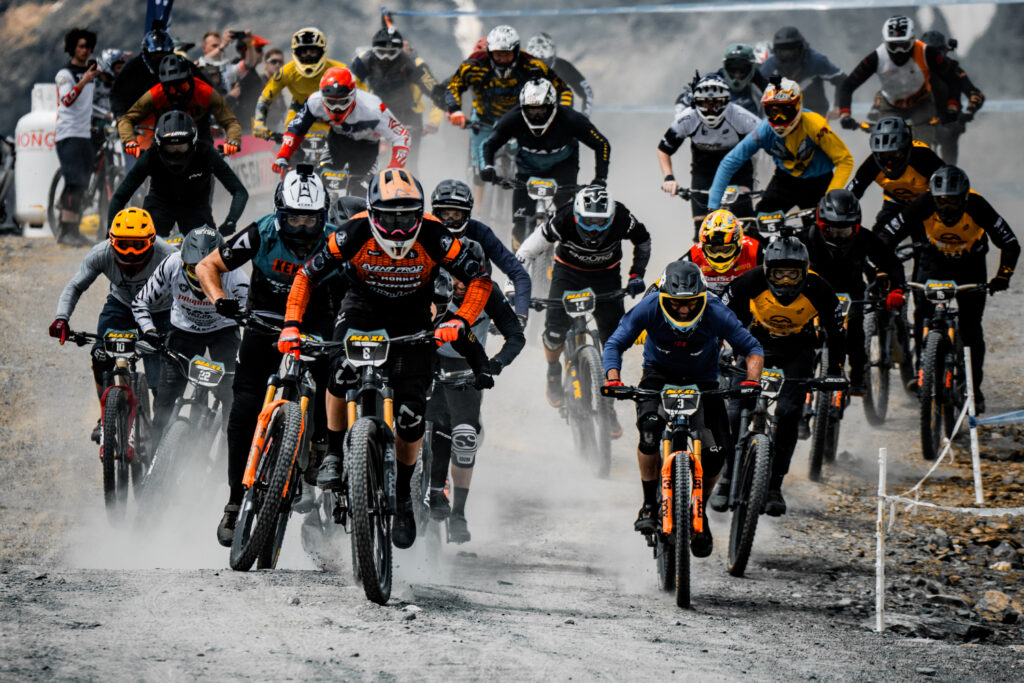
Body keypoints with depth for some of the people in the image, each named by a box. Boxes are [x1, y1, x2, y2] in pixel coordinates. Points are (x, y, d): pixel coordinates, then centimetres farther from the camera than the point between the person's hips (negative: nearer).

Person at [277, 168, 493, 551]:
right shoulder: (354, 235, -26)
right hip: (362, 307, 0)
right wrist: (291, 326, -26)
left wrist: (461, 321, -35)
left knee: (411, 411, -10)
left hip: (413, 318, 0)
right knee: (343, 370, -32)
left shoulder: (434, 239, -27)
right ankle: (334, 454, -11)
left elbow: (479, 280, -19)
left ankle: (402, 494, 14)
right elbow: (307, 277, -15)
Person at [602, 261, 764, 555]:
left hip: (703, 380, 1)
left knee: (716, 451, -14)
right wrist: (613, 379, -36)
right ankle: (649, 504, -10)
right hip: (659, 374, 0)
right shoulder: (649, 308, -26)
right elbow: (615, 344, -18)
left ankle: (698, 509, 13)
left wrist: (752, 379, -37)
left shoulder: (716, 313, -27)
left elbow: (752, 348, -18)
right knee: (650, 429, -29)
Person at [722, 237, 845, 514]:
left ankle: (774, 484, -3)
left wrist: (834, 372, -18)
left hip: (798, 348, 0)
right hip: (759, 342, 0)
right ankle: (728, 475, 8)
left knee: (788, 412, -16)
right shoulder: (751, 281, -28)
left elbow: (836, 332, -14)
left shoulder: (817, 289, -28)